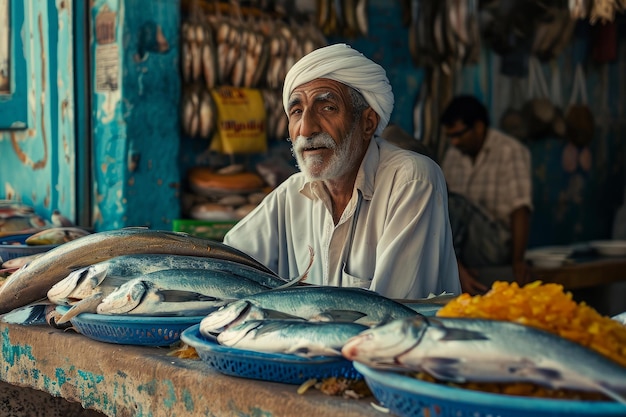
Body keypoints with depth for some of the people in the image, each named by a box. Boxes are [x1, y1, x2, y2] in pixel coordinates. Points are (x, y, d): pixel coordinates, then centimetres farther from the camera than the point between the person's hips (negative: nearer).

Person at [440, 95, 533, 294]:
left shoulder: (510, 151, -4)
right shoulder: (452, 155, 11)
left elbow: (520, 210, -12)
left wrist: (517, 260, -23)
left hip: (497, 245, -4)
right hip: (463, 245, 5)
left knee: (455, 202, -27)